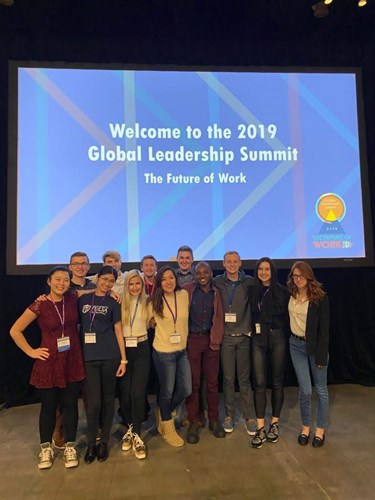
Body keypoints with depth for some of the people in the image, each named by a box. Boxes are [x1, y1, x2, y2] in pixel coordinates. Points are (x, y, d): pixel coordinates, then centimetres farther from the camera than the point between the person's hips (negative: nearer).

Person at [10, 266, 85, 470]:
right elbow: (15, 331, -3)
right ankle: (46, 448, 29)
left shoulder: (73, 299, -1)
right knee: (48, 405, 10)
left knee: (70, 404, 10)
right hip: (49, 362, -2)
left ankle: (70, 447, 25)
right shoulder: (40, 305, -10)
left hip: (72, 361, 2)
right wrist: (31, 351, -4)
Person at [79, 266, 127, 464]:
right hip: (89, 357, 0)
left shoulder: (113, 303, 6)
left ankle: (104, 442, 25)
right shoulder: (83, 299, 9)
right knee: (93, 402, -2)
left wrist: (123, 359, 0)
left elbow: (118, 332, 4)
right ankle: (91, 444, 19)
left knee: (108, 399, 8)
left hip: (110, 357, 0)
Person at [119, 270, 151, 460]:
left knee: (138, 393, -7)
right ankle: (129, 429, 30)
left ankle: (136, 435, 9)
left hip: (142, 350, 0)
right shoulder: (120, 302, -2)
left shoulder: (147, 302, 4)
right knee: (125, 392, 8)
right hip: (123, 349, 0)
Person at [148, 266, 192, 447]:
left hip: (182, 350, 4)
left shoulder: (184, 295, -5)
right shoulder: (154, 302, -12)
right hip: (163, 352, -4)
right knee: (167, 391, 11)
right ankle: (167, 429, 36)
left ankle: (163, 414, 40)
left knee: (185, 390, 11)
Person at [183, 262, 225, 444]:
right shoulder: (187, 290, -2)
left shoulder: (216, 292, 6)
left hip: (211, 340, 2)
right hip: (192, 339, -2)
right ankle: (194, 422, 20)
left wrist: (216, 339, 1)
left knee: (212, 381, 11)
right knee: (193, 382, 6)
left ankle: (214, 419, 26)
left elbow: (219, 318, 8)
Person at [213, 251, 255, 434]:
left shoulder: (249, 282, -2)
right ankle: (229, 415, 24)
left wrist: (250, 328, -3)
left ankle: (247, 416, 22)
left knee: (244, 378, 9)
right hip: (226, 337, 0)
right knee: (228, 378, 9)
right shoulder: (217, 282, -1)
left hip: (244, 336, 0)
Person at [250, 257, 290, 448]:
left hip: (278, 339, -1)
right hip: (258, 340, 1)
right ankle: (260, 428, 11)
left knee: (277, 382, 10)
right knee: (259, 383, 1)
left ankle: (274, 424, 27)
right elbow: (249, 315, 8)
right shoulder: (253, 291, 3)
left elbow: (289, 315, -1)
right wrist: (251, 330, -2)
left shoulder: (282, 291, -3)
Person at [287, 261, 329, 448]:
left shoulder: (320, 297, -12)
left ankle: (320, 429, 28)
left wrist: (322, 355, -12)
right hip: (296, 345, 2)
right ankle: (305, 426, 27)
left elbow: (324, 328, -12)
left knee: (321, 389, 11)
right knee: (305, 390, 7)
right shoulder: (289, 295, -2)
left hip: (315, 346, -2)